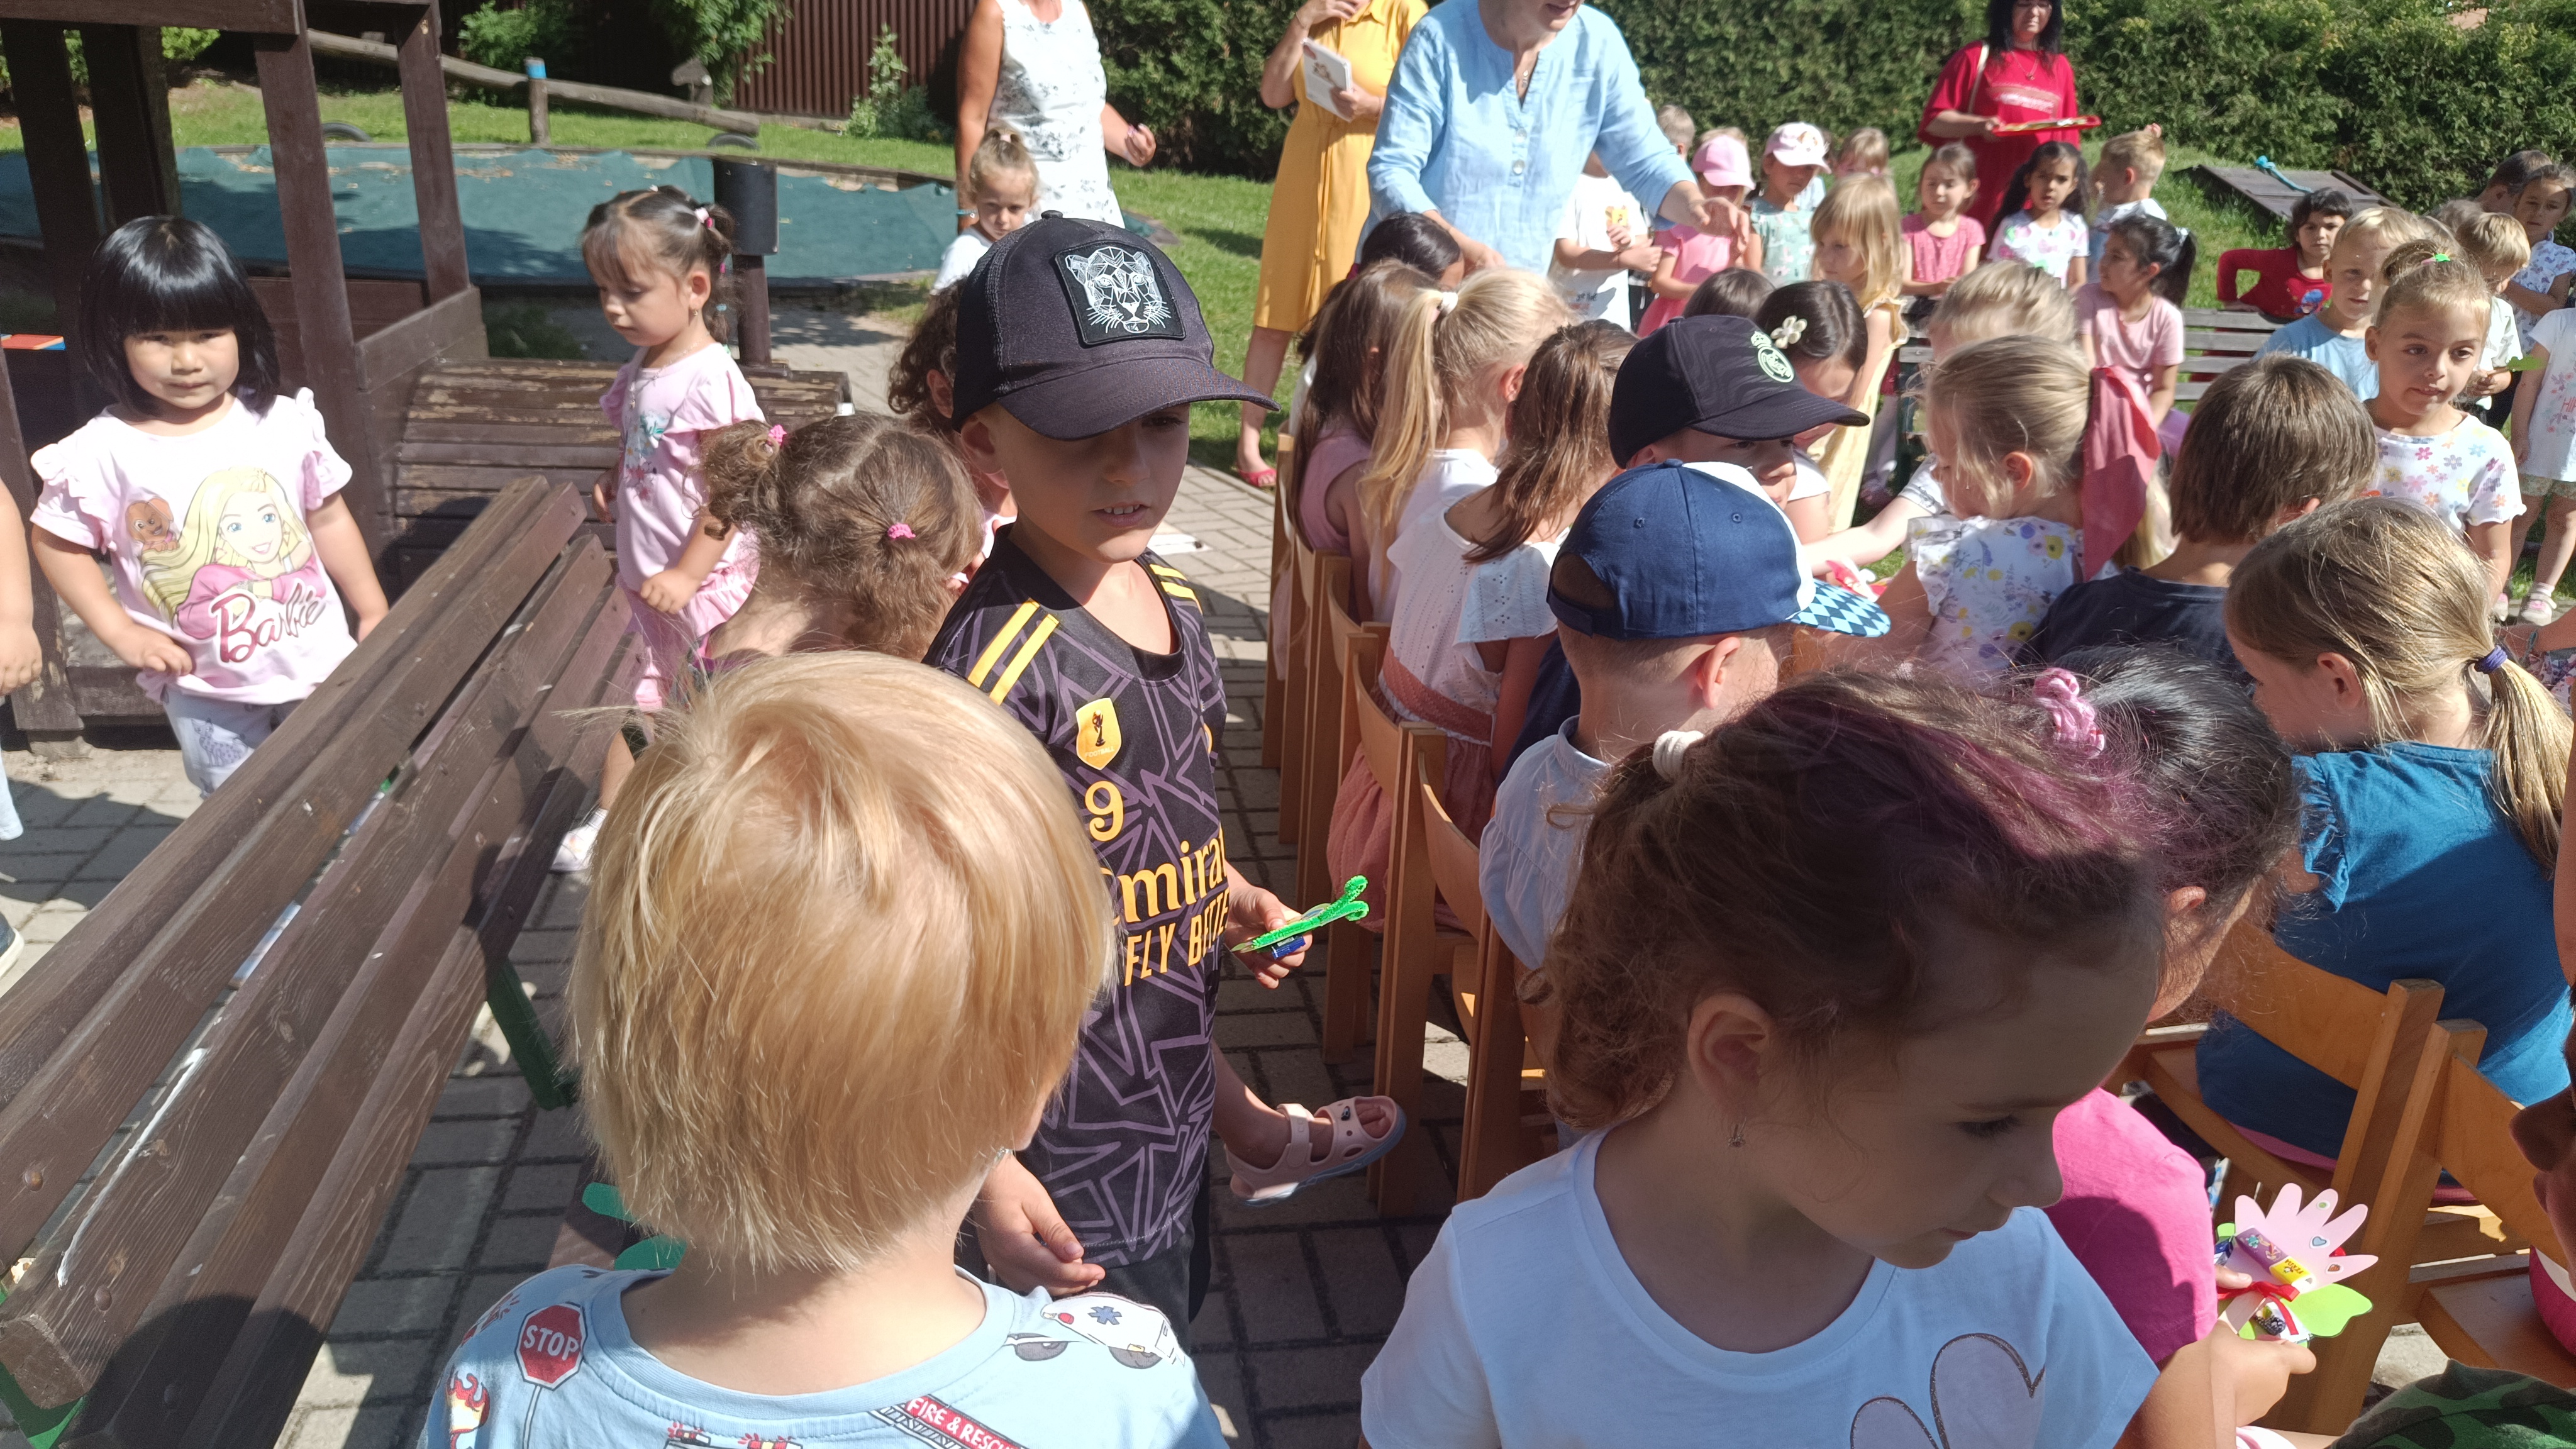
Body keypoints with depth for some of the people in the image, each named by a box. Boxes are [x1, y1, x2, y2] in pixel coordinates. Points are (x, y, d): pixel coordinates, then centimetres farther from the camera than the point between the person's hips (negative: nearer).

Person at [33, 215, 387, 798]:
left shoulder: (284, 423, -8)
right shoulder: (102, 453, -12)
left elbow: (329, 519, 2)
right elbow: (57, 543, 0)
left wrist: (375, 615, 6)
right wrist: (122, 633, -8)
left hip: (317, 663, 1)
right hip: (204, 693, 0)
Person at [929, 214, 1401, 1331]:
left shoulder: (1168, 598, -1)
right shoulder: (996, 659, -27)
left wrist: (1229, 897, 7)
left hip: (1167, 1101, 7)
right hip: (1063, 1151, -7)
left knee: (1173, 1316, 26)